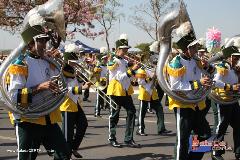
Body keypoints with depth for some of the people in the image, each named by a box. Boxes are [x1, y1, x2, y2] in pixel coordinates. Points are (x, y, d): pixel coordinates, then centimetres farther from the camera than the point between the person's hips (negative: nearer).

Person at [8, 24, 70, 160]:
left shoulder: (48, 62, 11)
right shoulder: (20, 64, -10)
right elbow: (13, 96, -19)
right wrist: (39, 88, -26)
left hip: (49, 119, 6)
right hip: (28, 121, -6)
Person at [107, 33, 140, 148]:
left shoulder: (124, 61, 14)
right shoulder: (112, 62, -10)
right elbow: (120, 77, -18)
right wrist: (132, 70, -23)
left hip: (126, 91, 7)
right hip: (116, 91, -7)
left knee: (131, 112, 1)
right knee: (114, 115, 3)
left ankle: (129, 139, 7)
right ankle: (112, 139, 15)